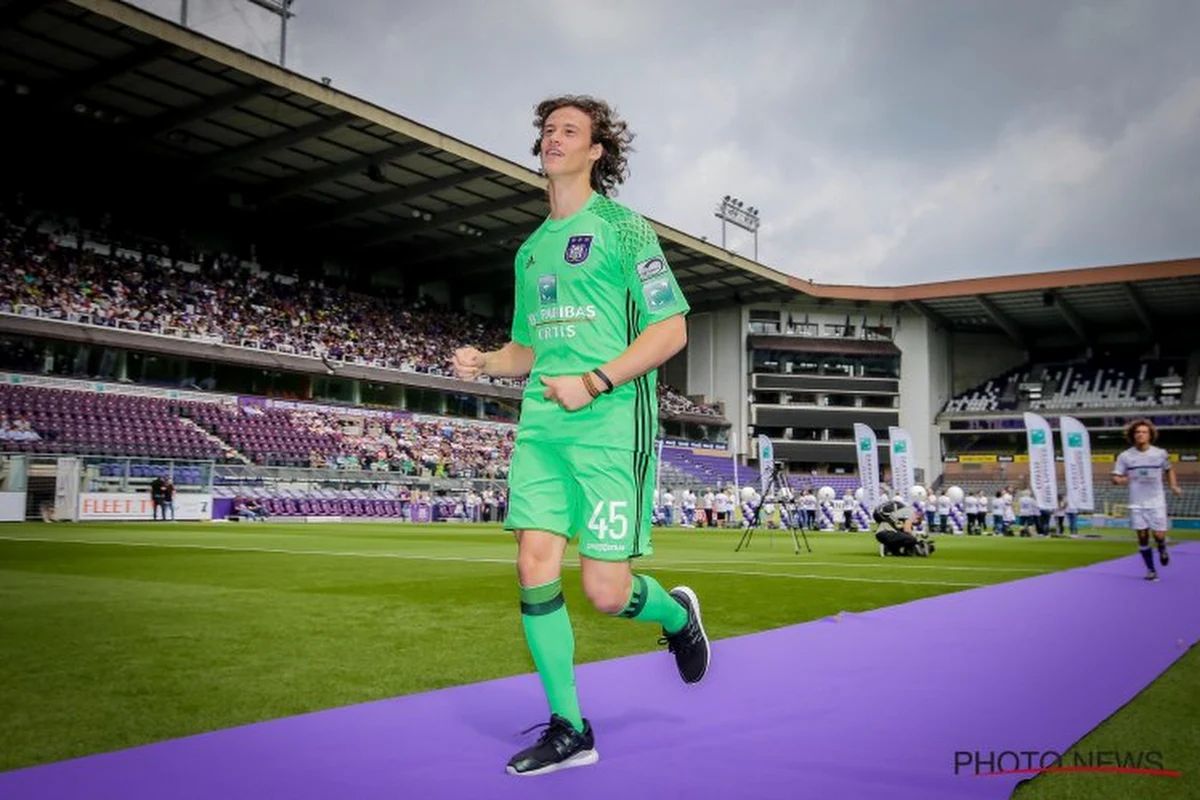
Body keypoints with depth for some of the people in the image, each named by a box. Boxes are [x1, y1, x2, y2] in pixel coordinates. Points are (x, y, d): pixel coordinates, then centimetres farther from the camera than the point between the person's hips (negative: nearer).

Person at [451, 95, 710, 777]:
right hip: (541, 424, 6)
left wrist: (594, 382, -16)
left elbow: (672, 330, -6)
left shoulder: (623, 227, 0)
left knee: (605, 591, -6)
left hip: (611, 422, -6)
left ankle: (678, 616, 30)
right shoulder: (530, 249, 20)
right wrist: (484, 362, 5)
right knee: (535, 565, -3)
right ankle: (569, 730, 12)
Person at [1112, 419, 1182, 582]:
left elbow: (1169, 469, 17)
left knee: (1159, 535, -5)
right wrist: (1120, 480, -23)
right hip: (1137, 504, 0)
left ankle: (1162, 550, 33)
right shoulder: (1125, 456, -4)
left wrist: (1174, 486, 3)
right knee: (1143, 536, 0)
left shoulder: (1160, 453, -2)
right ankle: (1151, 570, 15)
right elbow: (1115, 477, 0)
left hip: (1156, 502, 0)